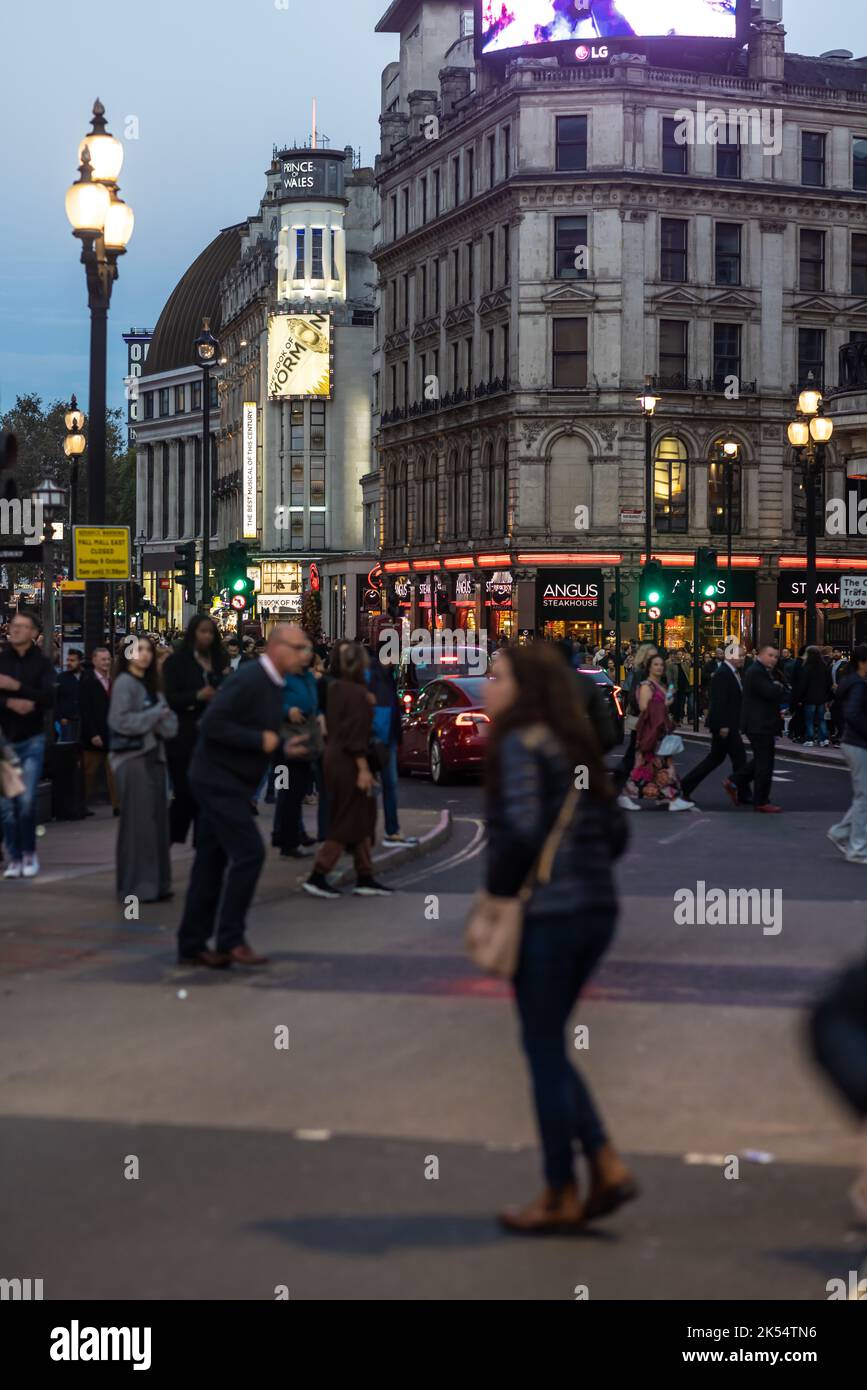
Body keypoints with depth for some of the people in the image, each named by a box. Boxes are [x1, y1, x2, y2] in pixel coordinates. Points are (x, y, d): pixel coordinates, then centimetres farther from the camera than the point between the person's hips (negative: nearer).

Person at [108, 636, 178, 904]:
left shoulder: (151, 685, 17)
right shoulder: (124, 682, -6)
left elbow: (170, 725, 10)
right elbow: (121, 720, -17)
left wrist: (163, 718, -11)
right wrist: (155, 714, -10)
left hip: (153, 756, 7)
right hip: (132, 758, -7)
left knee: (157, 820, 6)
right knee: (138, 822, -6)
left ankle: (155, 883, 11)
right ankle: (136, 886, -2)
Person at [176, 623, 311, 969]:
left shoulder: (272, 685, 13)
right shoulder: (248, 680, -18)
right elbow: (212, 724, -24)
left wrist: (282, 746, 5)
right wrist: (260, 740, -22)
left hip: (227, 782, 10)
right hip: (218, 779, -10)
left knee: (212, 862, 10)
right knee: (249, 853, -13)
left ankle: (191, 946, 14)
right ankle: (231, 939, -5)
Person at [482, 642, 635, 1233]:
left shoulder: (519, 745, -11)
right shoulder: (578, 747, 13)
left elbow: (522, 830, -22)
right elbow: (616, 833, 14)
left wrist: (499, 892, -9)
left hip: (547, 917, -8)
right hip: (598, 912, 8)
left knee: (544, 1052, 3)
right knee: (549, 1047, 18)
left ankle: (562, 1196, 11)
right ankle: (607, 1165, 11)